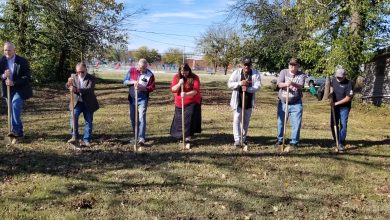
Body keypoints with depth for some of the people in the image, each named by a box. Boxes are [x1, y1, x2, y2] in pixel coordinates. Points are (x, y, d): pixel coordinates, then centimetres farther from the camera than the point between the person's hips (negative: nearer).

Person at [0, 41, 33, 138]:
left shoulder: (22, 61, -10)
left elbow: (27, 78, -13)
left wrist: (14, 83, -25)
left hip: (20, 89, -5)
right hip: (8, 90, 5)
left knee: (15, 104, -25)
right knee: (11, 109, 8)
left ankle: (15, 129, -22)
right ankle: (18, 131, 18)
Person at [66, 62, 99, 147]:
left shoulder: (91, 78, -9)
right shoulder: (73, 76, 3)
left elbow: (89, 89, -24)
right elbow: (68, 87, -6)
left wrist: (77, 90, -40)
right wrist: (69, 83, -31)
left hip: (88, 103, -1)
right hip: (77, 102, 2)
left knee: (88, 121, 3)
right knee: (73, 117, -18)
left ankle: (86, 140, 12)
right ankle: (75, 137, -10)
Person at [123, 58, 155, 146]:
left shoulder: (150, 75, -8)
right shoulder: (132, 71, -1)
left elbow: (152, 87, -8)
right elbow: (124, 81, 2)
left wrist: (142, 88, -23)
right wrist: (132, 82, -17)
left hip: (142, 99, -4)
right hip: (132, 98, 4)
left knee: (141, 117, -14)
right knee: (133, 118, 12)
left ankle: (141, 138, -15)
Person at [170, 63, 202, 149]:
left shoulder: (194, 78, -9)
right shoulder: (176, 77, 0)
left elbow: (196, 91, -20)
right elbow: (173, 89, -6)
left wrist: (186, 94, -37)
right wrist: (179, 84, -24)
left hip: (192, 103, -3)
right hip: (179, 104, 4)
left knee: (189, 121, -13)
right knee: (179, 120, 12)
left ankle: (188, 140, -11)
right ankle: (181, 135, 36)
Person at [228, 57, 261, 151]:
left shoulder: (255, 73, -2)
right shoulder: (236, 72, -3)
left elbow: (258, 85, -12)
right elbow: (229, 84, -8)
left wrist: (248, 89, -29)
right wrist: (240, 83, -25)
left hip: (249, 102, 2)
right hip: (238, 101, -2)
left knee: (246, 121, 13)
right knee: (236, 120, -10)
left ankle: (243, 139, 27)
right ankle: (237, 140, -11)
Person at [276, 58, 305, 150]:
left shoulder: (301, 75, -1)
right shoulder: (284, 72, 1)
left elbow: (300, 86, -18)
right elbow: (279, 84, -11)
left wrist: (293, 83, -38)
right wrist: (285, 84, -33)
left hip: (296, 104, -1)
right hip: (282, 102, 1)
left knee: (296, 124, -4)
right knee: (280, 122, 13)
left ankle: (294, 143, 8)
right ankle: (279, 140, 30)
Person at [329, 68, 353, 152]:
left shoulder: (348, 83, -19)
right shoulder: (334, 80, -3)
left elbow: (348, 98, -19)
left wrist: (336, 103, -17)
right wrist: (331, 98, 2)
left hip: (344, 107, -5)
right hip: (335, 106, 5)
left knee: (343, 125, -5)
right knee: (333, 124, 9)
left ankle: (341, 144, 1)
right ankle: (336, 141, 25)